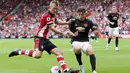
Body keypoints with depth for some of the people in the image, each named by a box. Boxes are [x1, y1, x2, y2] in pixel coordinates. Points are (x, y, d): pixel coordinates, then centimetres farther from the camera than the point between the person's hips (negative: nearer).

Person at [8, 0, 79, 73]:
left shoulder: (52, 15, 14)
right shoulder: (47, 15, -15)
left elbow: (57, 22, 35)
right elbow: (52, 28, -17)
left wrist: (67, 22, 23)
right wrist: (62, 33, -9)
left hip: (46, 39, 10)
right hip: (40, 38, -10)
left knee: (59, 53, 1)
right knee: (37, 55, -30)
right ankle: (19, 52, -11)